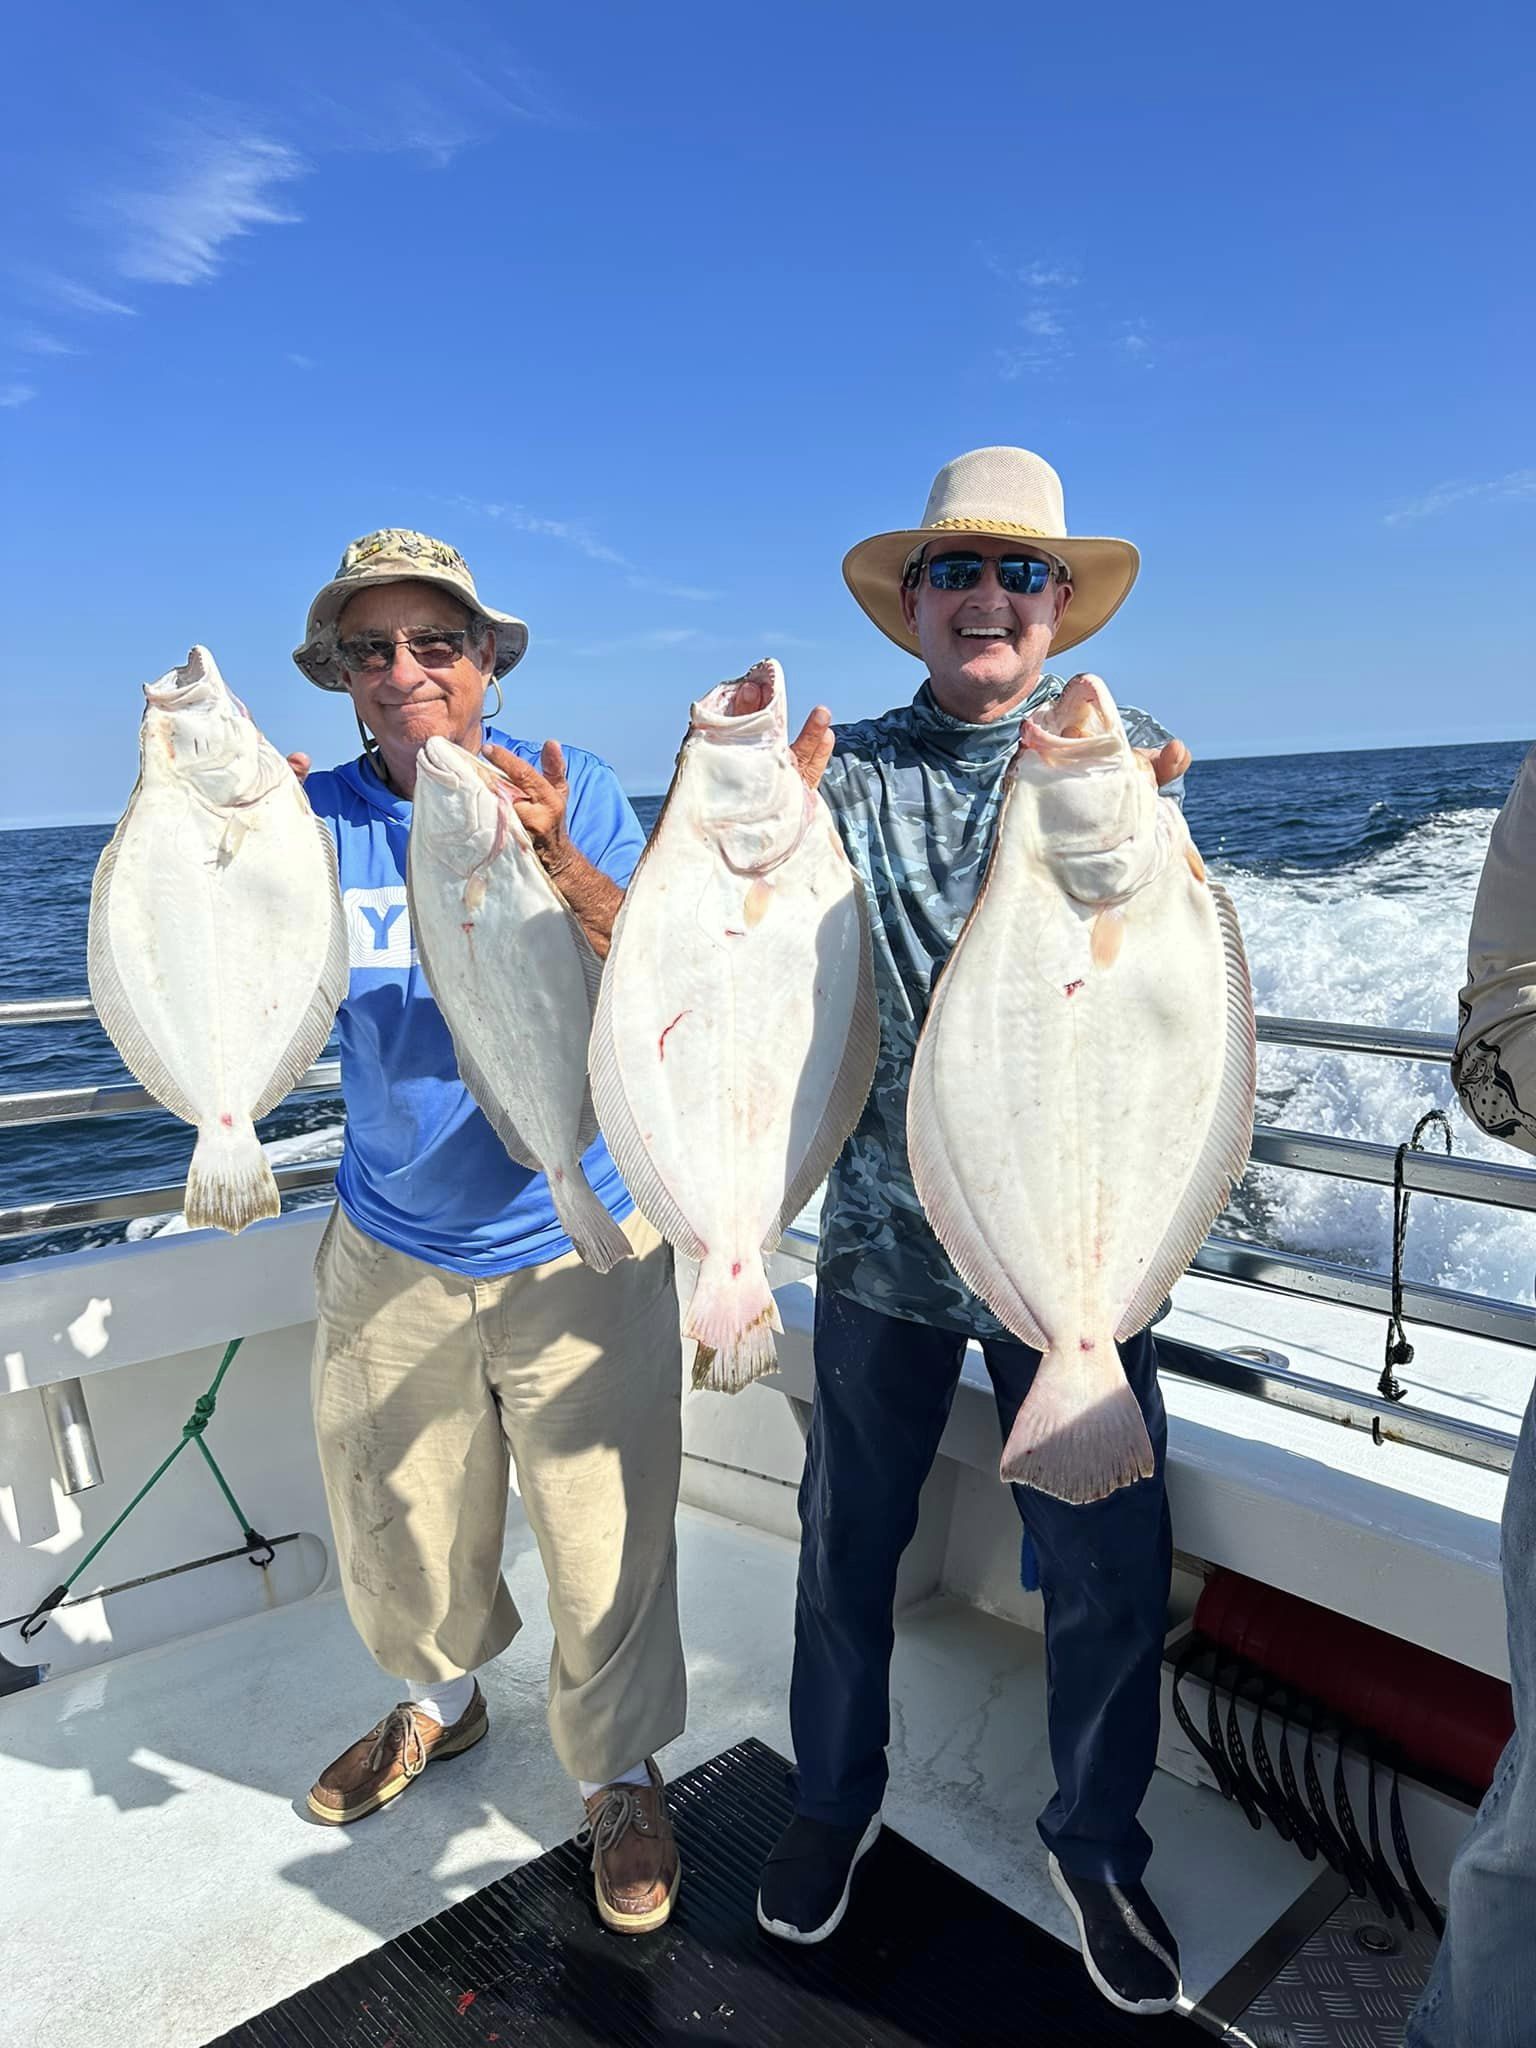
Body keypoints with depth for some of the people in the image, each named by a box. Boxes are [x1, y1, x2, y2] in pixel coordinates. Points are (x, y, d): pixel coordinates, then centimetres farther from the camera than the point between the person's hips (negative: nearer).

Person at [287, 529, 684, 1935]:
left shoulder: (574, 790, -9)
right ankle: (440, 1701, 51)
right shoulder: (321, 816, -3)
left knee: (607, 1543, 6)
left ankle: (622, 1776, 34)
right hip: (390, 1250, 3)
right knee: (392, 1531, 20)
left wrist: (561, 867, -35)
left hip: (577, 1243, -2)